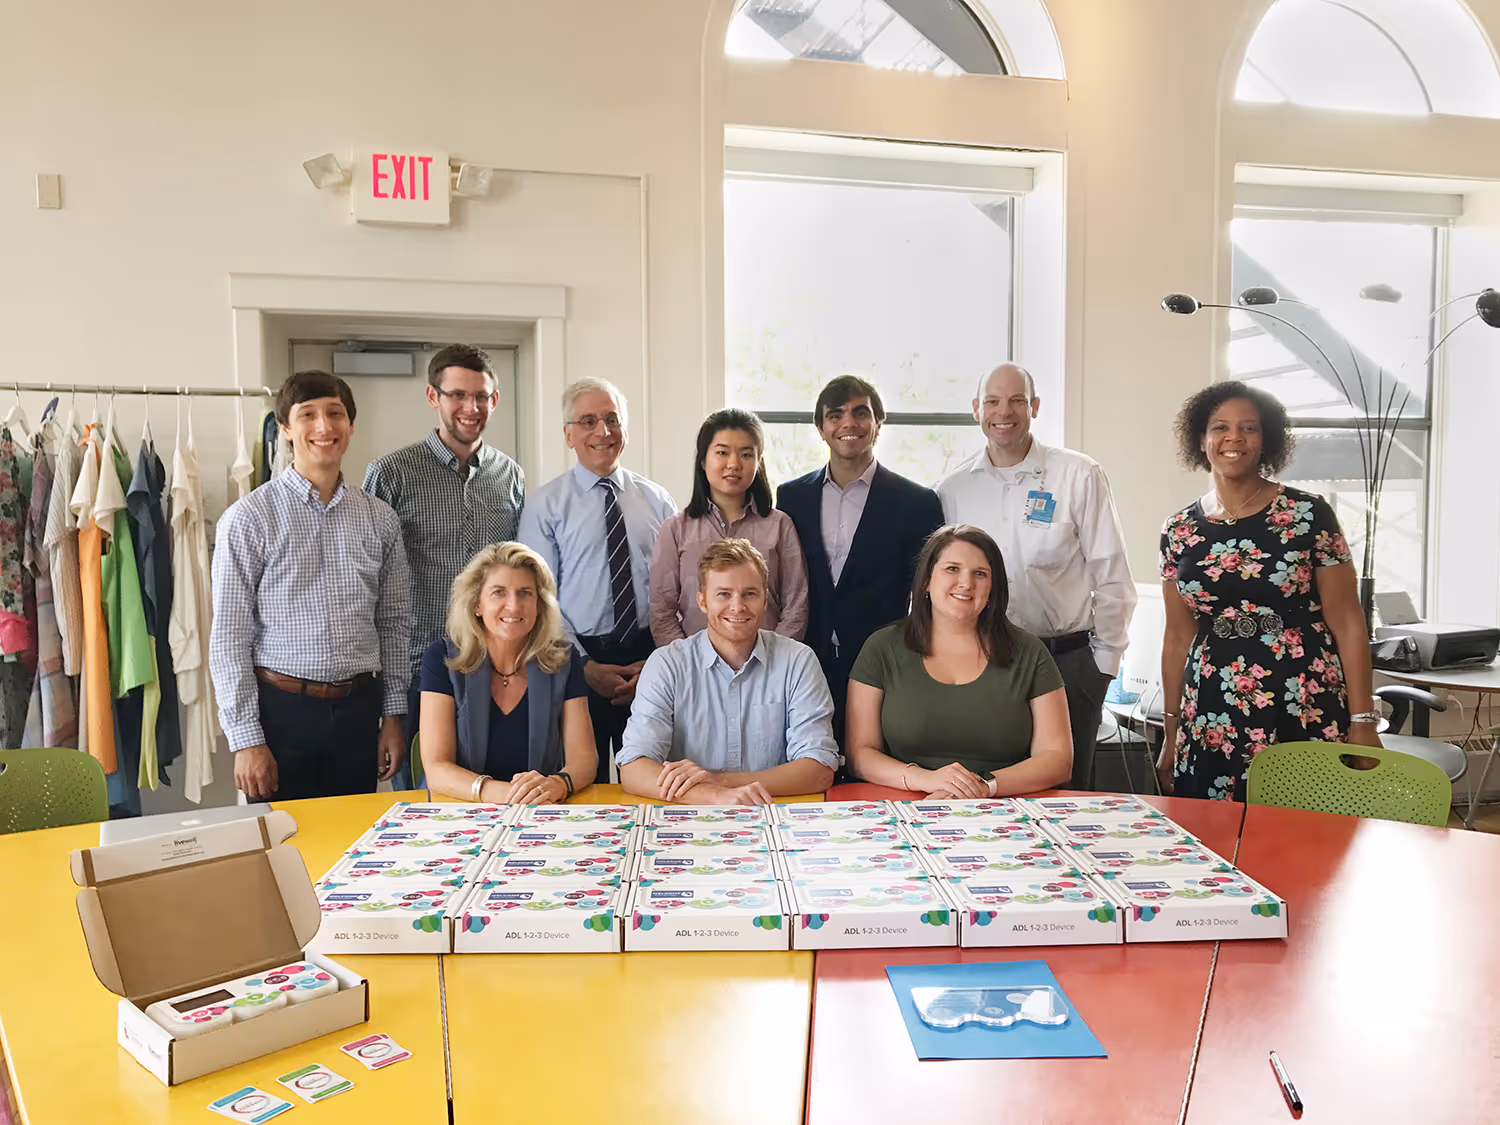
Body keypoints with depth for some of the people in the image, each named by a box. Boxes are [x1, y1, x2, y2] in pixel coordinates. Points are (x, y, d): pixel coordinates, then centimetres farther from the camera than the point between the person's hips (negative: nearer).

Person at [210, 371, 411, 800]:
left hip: (359, 709, 3)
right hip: (282, 708, -3)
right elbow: (229, 637, -6)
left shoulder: (380, 518, 5)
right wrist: (245, 739, -9)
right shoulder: (250, 517, -6)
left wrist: (392, 714, 6)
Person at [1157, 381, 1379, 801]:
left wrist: (1363, 723, -5)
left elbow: (1347, 623, -1)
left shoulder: (1309, 514, -2)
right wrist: (1171, 735, 13)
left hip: (1306, 718, -2)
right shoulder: (1179, 531, 6)